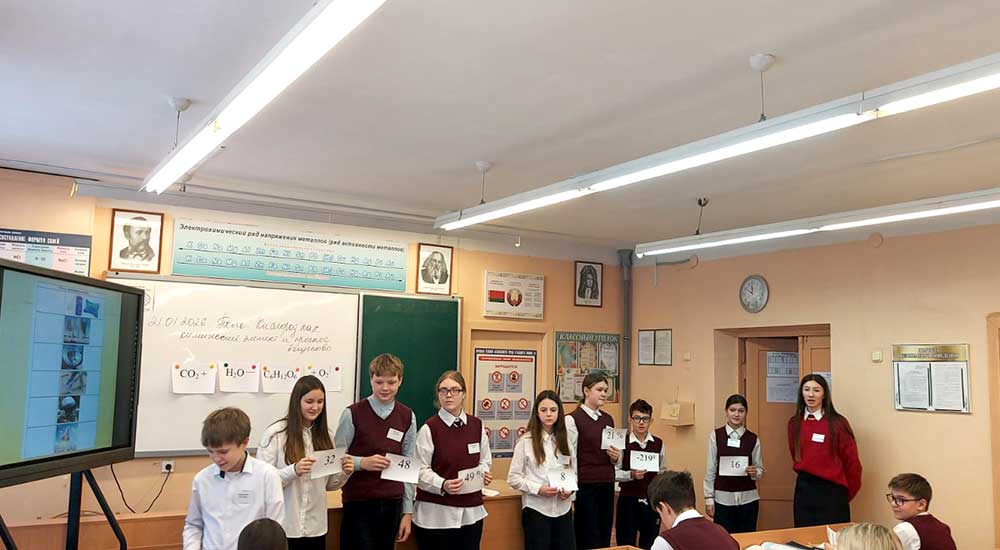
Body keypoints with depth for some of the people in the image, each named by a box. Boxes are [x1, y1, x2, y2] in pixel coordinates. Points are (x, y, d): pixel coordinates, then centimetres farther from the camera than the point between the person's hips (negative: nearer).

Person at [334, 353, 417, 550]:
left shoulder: (407, 417, 4)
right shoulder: (353, 414, -7)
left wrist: (407, 511, 7)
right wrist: (362, 462, -19)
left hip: (392, 504, 3)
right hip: (359, 503, -3)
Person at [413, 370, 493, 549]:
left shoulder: (477, 425, 7)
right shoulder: (429, 428, -9)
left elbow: (485, 460, 17)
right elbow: (421, 470, -10)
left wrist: (484, 473, -4)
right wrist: (443, 485, -25)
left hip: (471, 510, 5)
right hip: (436, 513, -4)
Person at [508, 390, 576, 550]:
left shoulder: (565, 440, 8)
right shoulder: (526, 441, -6)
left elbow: (573, 471, 14)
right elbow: (513, 478, -6)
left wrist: (570, 489, -6)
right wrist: (538, 489, -17)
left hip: (563, 509, 4)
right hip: (536, 509, -4)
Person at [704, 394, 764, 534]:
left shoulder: (753, 439, 3)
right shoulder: (716, 436, -2)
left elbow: (760, 470, 8)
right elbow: (710, 469, 1)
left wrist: (755, 473, -14)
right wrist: (709, 498, -2)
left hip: (748, 498, 1)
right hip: (723, 498, -1)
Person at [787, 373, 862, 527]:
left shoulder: (837, 423, -10)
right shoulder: (794, 423, 3)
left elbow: (852, 462, -3)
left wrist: (846, 493, 6)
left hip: (831, 491, -4)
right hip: (803, 490, 4)